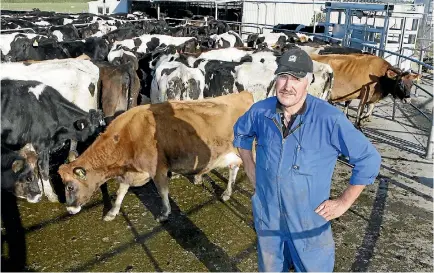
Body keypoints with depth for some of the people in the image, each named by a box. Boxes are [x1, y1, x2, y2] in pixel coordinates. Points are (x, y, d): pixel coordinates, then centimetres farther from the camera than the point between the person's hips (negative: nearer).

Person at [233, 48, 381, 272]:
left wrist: (344, 202, -11)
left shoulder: (330, 119, -23)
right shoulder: (260, 111, -10)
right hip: (267, 217, 4)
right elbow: (241, 131, 13)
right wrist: (250, 168, 6)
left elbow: (369, 159, -14)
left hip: (310, 222, -3)